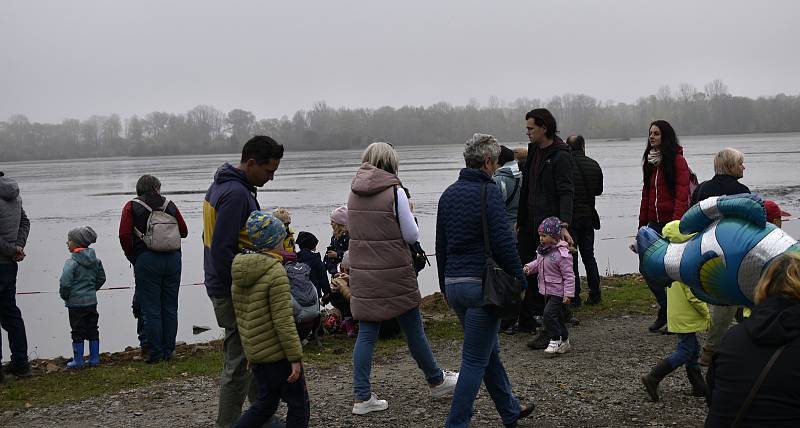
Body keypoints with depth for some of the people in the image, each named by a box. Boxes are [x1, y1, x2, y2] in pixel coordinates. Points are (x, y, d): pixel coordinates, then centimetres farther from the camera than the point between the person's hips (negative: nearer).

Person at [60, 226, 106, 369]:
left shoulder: (71, 262, -17)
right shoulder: (95, 259, 5)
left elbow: (65, 282, -22)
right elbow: (101, 278, 14)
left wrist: (64, 295, -5)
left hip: (76, 303, -6)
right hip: (92, 301, 6)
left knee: (77, 332, 2)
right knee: (92, 330, 13)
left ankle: (78, 360, 8)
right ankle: (94, 358, 17)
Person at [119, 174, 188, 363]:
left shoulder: (132, 207, 3)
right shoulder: (169, 205, 10)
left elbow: (124, 235, -9)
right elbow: (184, 231, 11)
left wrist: (133, 259, 2)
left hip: (147, 260, -3)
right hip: (173, 258, 3)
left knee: (151, 309, 2)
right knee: (170, 308, 10)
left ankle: (155, 353, 4)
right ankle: (168, 351, 14)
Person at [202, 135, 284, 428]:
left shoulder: (221, 184, 11)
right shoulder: (236, 194, -21)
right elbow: (222, 250, -26)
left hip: (225, 287, 11)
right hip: (234, 293, -11)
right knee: (238, 362, -1)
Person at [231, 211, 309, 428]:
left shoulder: (239, 272, 7)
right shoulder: (276, 272, -18)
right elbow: (283, 321, -21)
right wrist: (295, 357, -16)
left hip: (254, 351, 8)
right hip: (277, 353, -8)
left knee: (266, 402, 21)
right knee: (299, 406, 5)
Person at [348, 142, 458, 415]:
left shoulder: (354, 193, 5)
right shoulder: (394, 191, -12)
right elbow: (412, 235, -9)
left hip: (362, 273, 5)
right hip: (394, 274, -5)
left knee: (366, 334, 6)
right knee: (413, 329, 10)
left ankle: (362, 398, 6)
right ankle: (436, 381, 27)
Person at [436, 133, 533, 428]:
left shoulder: (448, 194, 11)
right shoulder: (489, 193, -12)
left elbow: (441, 246, 17)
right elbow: (504, 244, -17)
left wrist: (445, 287, 24)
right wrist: (519, 281, -6)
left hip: (454, 284, 8)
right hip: (483, 284, -8)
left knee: (489, 350, 21)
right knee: (475, 360, -1)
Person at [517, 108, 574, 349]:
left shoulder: (560, 156, -12)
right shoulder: (534, 151, 15)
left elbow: (566, 192, -20)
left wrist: (564, 225, -31)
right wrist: (519, 220, 20)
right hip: (530, 225, 9)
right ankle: (527, 321, 28)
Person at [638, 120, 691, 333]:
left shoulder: (677, 161, -9)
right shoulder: (650, 161, 14)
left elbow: (682, 195, -16)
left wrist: (675, 224, -24)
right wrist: (642, 224, 14)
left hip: (672, 223, -7)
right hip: (654, 223, 7)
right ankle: (666, 309, 19)